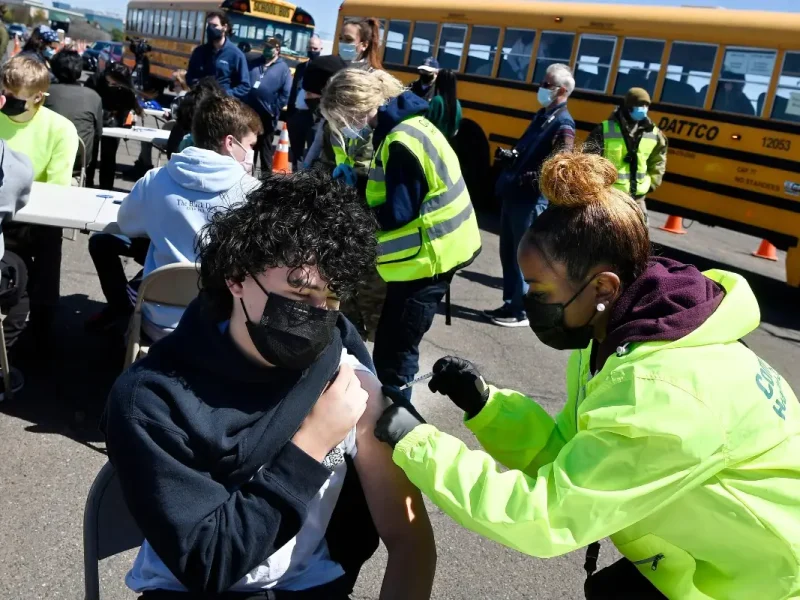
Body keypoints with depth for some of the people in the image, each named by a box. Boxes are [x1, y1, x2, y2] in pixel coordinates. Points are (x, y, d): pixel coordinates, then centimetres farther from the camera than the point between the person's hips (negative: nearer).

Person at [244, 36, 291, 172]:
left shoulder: (283, 68, -2)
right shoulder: (255, 64, 10)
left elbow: (286, 93, -7)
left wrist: (274, 110, -12)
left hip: (267, 116, -4)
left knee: (265, 149, 6)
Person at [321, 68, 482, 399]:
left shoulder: (401, 143, -23)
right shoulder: (403, 125, 9)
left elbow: (396, 213, -24)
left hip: (426, 257, -11)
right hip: (428, 251, 11)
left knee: (393, 353, -5)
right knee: (392, 345, 21)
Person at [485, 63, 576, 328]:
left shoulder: (563, 123, -12)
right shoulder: (542, 115, 16)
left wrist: (534, 178, -34)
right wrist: (510, 156, 11)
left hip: (531, 200, -9)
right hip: (512, 194, 9)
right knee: (508, 252, 14)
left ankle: (521, 312, 9)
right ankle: (510, 304, 25)